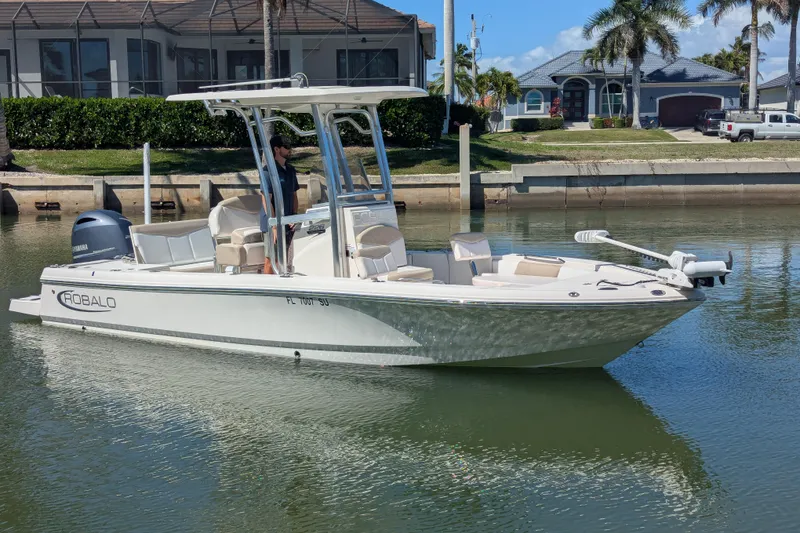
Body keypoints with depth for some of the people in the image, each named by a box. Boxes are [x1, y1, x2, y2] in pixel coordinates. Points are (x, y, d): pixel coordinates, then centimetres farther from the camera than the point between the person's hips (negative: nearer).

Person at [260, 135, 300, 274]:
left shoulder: (291, 170, 12)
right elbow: (266, 200, -15)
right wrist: (275, 226, -18)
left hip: (288, 225, 7)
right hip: (273, 225, -7)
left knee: (286, 263, 12)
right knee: (271, 262, -2)